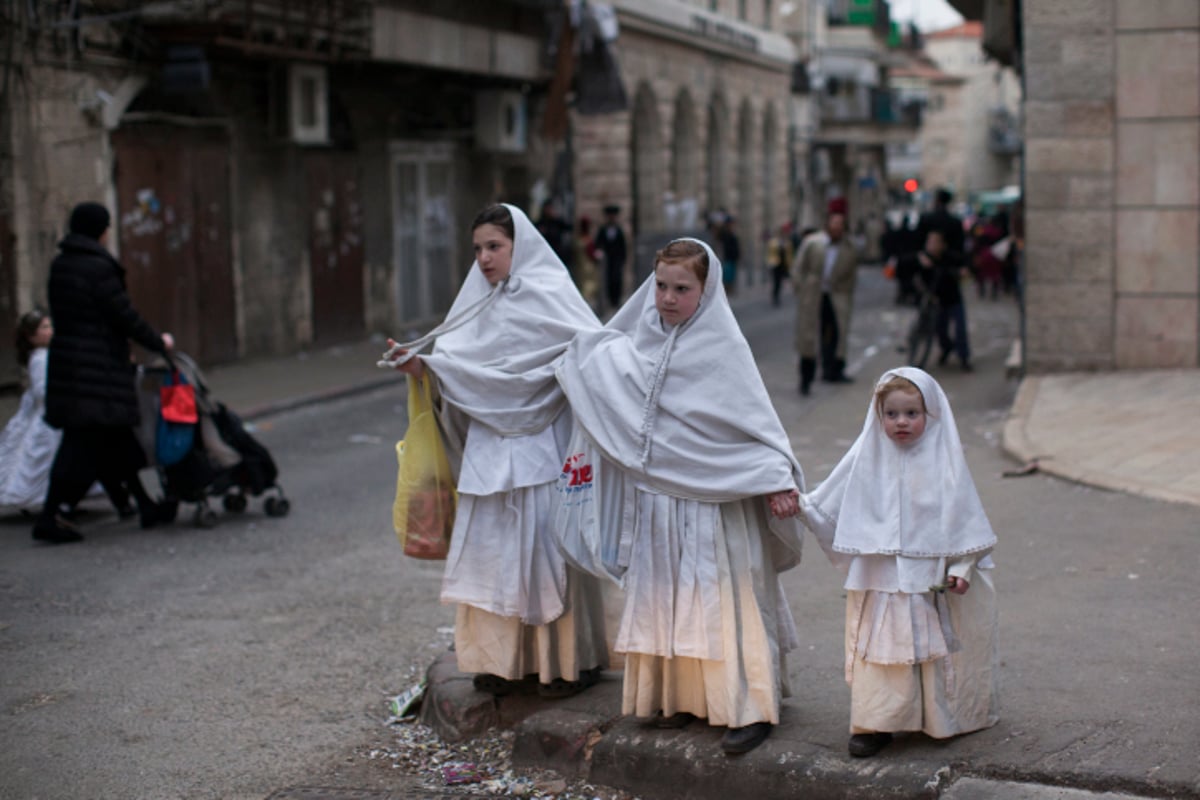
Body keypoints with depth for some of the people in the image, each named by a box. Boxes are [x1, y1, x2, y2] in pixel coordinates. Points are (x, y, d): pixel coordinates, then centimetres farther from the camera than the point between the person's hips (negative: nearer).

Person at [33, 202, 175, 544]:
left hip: (66, 360, 9)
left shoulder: (59, 265, 11)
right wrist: (158, 343, 2)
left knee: (115, 438, 15)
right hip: (98, 369, -9)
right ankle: (49, 517, -7)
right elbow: (125, 316, -13)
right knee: (82, 443, -5)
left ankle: (145, 505, 24)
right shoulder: (99, 268, -15)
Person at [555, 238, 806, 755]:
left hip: (711, 498, -6)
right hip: (655, 493, 6)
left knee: (723, 600, -4)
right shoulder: (641, 339, 5)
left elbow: (756, 417, -14)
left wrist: (777, 480, -19)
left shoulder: (721, 344, -11)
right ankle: (682, 695, 23)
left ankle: (750, 708, 2)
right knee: (663, 596, 11)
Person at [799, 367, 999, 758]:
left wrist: (961, 567, -5)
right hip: (882, 579, 1)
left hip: (933, 577, -1)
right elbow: (829, 506, 8)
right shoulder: (868, 459, 2)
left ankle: (947, 717, 24)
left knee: (936, 649, 8)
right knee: (882, 649, -3)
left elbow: (964, 517, 0)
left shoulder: (943, 461, -2)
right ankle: (875, 723, 1)